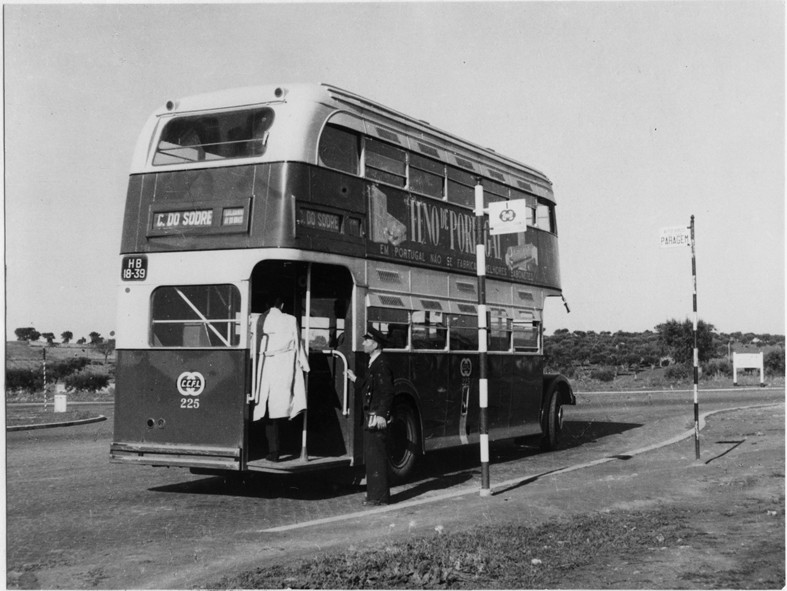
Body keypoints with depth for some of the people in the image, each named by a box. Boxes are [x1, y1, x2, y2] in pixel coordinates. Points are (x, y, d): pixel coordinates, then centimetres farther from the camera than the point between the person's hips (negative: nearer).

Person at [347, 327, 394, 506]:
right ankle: (374, 493, 22)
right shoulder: (373, 364, 15)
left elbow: (387, 392, -22)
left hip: (378, 418, -10)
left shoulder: (382, 365, -15)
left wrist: (381, 415, -29)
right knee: (370, 455, 14)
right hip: (370, 417, 10)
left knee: (378, 456, -6)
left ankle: (381, 496, 0)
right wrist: (355, 380, 21)